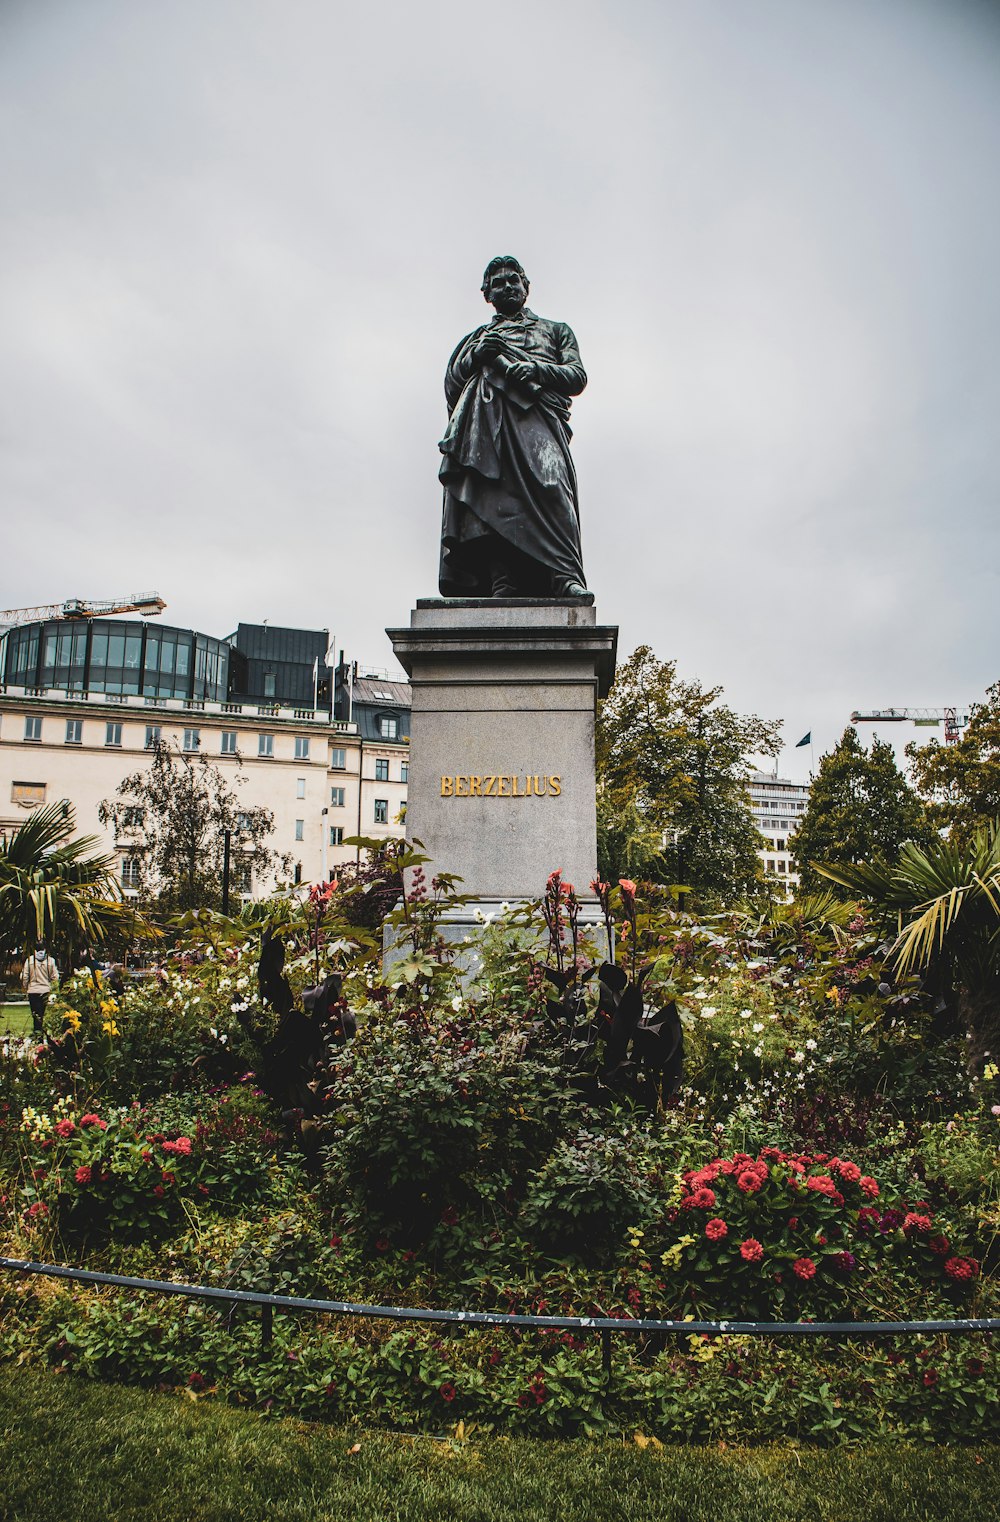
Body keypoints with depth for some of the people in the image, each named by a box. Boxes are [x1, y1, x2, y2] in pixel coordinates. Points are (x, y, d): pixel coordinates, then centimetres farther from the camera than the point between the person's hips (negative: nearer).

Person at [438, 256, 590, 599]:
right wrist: (478, 354, 4)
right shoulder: (477, 337, 38)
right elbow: (451, 385, 23)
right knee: (495, 494, -24)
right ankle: (502, 583, -36)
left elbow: (577, 376, 16)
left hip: (537, 414, -1)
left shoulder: (555, 330, 34)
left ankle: (565, 575, -44)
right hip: (485, 415, 2)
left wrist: (535, 369, -2)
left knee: (549, 481, -30)